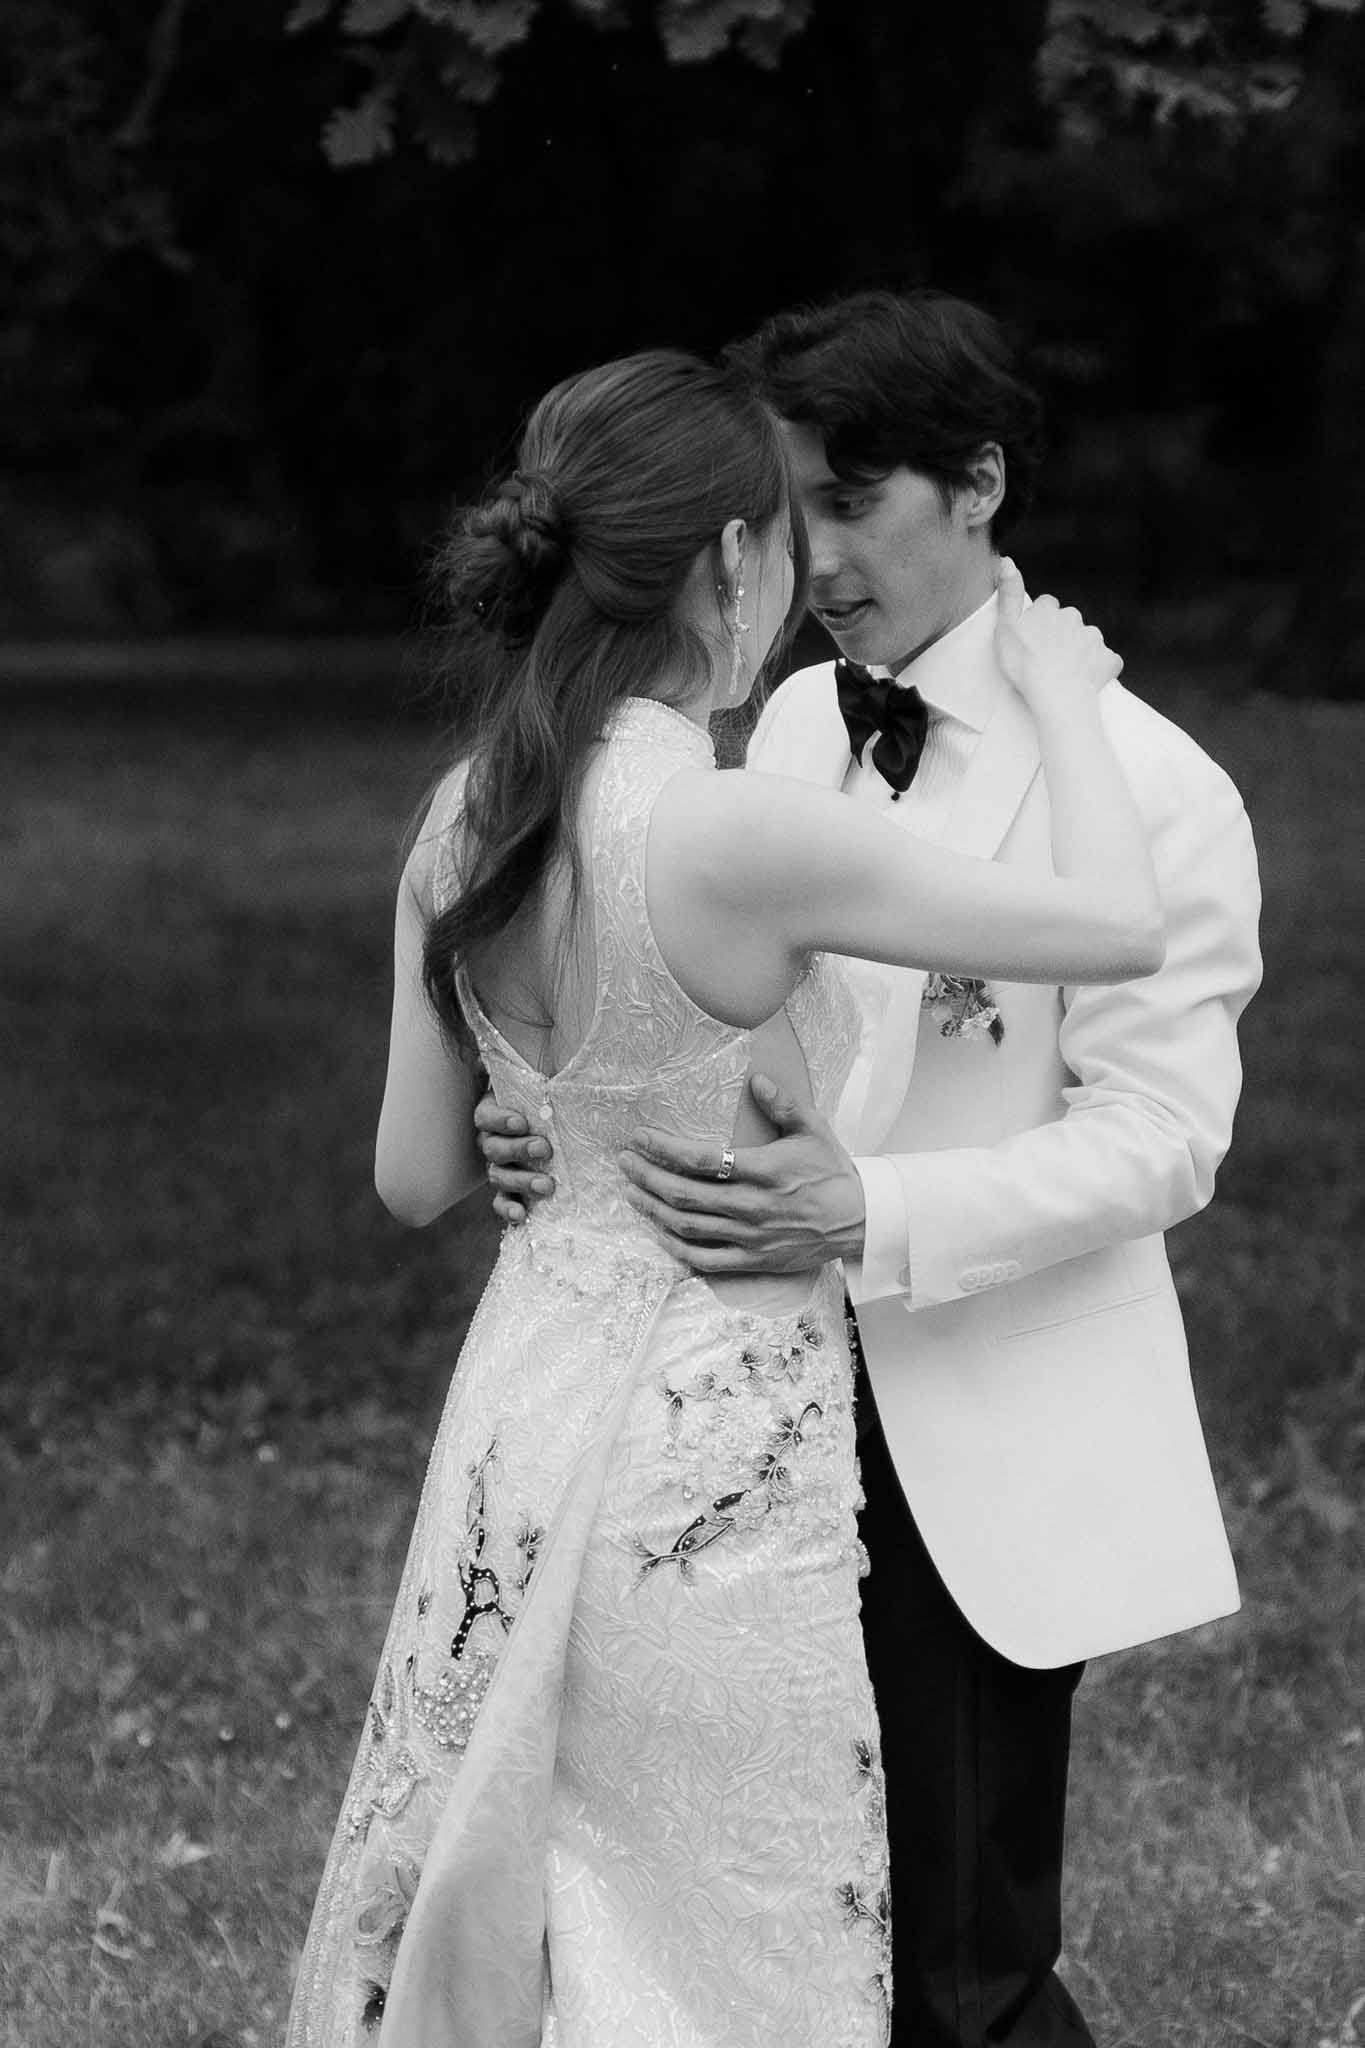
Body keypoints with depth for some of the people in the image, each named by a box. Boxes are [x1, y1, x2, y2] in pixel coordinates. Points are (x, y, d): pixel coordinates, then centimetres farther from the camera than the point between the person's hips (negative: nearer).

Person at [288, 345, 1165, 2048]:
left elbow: (414, 1176, 7)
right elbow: (1118, 929, -15)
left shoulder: (464, 817, -1)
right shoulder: (734, 835, -23)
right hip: (709, 1454, -7)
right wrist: (1059, 695, 0)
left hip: (520, 1409, 7)